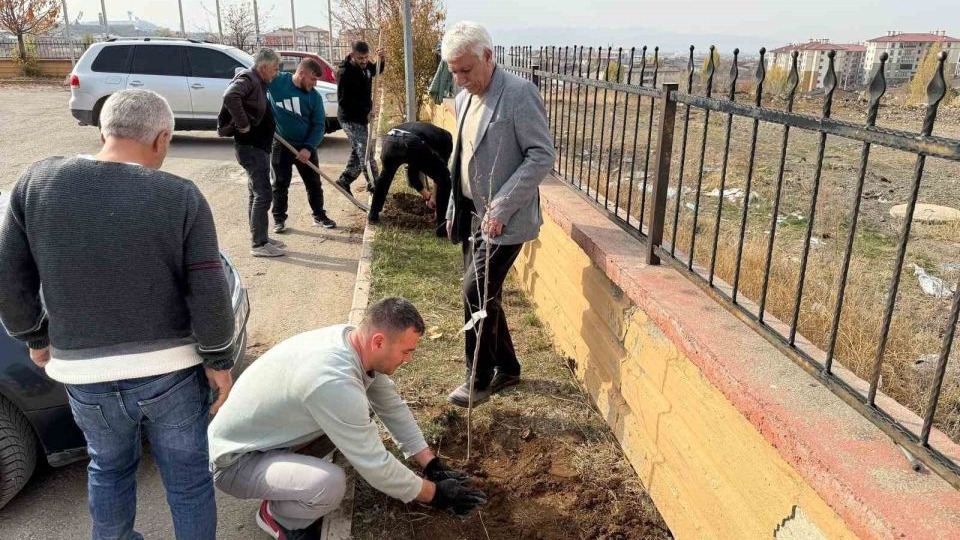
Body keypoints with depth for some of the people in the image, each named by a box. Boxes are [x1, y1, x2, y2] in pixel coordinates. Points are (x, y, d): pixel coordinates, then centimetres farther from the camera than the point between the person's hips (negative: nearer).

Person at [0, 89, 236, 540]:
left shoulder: (38, 183, -5)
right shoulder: (182, 197, -13)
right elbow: (209, 296, -14)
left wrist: (36, 338, 16)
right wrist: (219, 361, -1)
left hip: (85, 373, 3)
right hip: (171, 369, -2)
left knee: (109, 467, 28)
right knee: (187, 476, 17)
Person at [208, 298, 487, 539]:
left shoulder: (351, 339, -11)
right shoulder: (334, 382, -37)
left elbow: (391, 404, 2)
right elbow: (375, 464, -27)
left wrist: (432, 464, 0)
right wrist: (434, 494, -13)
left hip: (267, 435, 9)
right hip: (234, 459, -8)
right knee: (329, 484, -32)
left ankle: (290, 473, 14)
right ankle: (278, 515, 2)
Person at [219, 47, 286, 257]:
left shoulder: (258, 82, 16)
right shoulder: (248, 78, -15)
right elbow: (230, 97, -34)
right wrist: (243, 124, -28)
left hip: (258, 146, 11)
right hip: (251, 147, -11)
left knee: (257, 194, 16)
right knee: (263, 195, -9)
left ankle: (261, 238, 26)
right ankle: (259, 244, -4)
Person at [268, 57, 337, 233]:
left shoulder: (314, 96, -4)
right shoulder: (276, 81, -11)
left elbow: (318, 125, -4)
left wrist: (309, 147, -16)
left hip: (305, 146, 2)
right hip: (281, 145, -2)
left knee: (314, 183, 10)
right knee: (280, 184, 8)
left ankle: (319, 216, 26)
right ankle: (279, 218, 21)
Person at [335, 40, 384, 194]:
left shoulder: (364, 66, 1)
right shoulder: (345, 73, -22)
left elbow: (376, 71, 24)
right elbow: (343, 101, -23)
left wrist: (380, 59, 1)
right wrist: (366, 112, -23)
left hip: (360, 118, 9)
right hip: (350, 119, -9)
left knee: (359, 151, 17)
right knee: (366, 153, -10)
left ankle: (344, 181, 29)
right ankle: (374, 186, -3)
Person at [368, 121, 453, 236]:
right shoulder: (446, 137, 31)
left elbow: (412, 173, 47)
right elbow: (440, 169, 27)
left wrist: (427, 196, 55)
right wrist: (434, 198, 38)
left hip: (390, 140, 6)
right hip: (412, 144, -6)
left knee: (385, 175, 38)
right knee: (444, 179, 14)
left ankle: (373, 214, 43)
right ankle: (442, 226, 13)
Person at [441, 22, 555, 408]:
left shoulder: (519, 93, -13)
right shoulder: (464, 98, 11)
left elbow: (542, 155, -17)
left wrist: (501, 208, -21)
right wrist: (454, 209, 15)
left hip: (504, 218, -8)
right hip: (472, 213, 8)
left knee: (477, 292, -10)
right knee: (482, 294, 12)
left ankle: (480, 378, 9)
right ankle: (506, 368, 30)